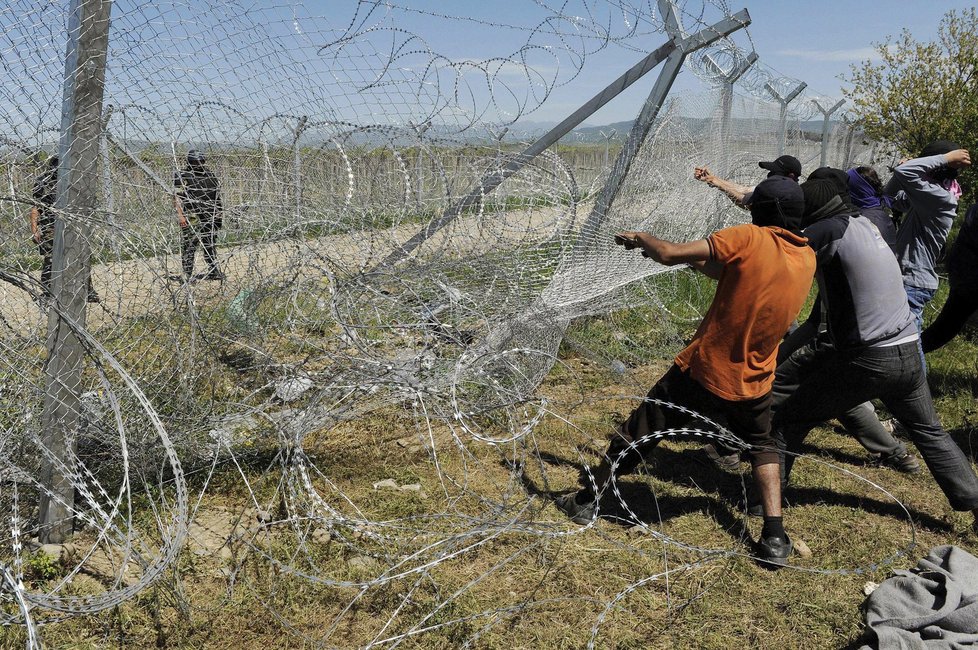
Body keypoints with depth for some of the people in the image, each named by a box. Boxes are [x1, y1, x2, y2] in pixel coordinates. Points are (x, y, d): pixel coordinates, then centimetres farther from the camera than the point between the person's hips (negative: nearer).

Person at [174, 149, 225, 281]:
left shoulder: (210, 175, 14)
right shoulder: (182, 176, -6)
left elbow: (217, 195, 21)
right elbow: (177, 197, -11)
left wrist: (220, 211, 17)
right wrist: (180, 214, -18)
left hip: (210, 216, 6)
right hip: (191, 218, -6)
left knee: (210, 244, 12)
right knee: (189, 245, -4)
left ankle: (213, 270, 22)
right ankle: (187, 274, 2)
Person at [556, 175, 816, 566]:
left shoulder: (750, 238, -16)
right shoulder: (807, 259, 1)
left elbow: (669, 255, -18)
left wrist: (642, 238, 0)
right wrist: (697, 261, 14)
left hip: (700, 371, -4)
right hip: (751, 384, 4)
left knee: (639, 433, 13)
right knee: (761, 445, 29)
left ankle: (588, 500, 27)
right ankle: (774, 536, 17)